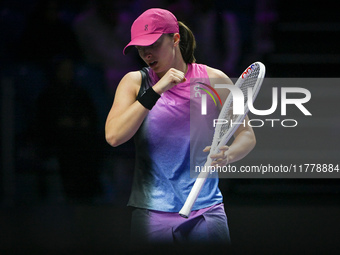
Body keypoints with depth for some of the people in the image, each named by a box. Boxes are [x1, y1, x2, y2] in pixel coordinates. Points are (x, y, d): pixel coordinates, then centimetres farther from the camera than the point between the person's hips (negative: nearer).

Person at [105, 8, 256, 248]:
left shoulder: (214, 80, 3)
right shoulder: (135, 82, 3)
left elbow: (247, 134, 7)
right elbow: (113, 136, -11)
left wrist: (228, 155, -16)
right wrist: (156, 90, -17)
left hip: (205, 213, 0)